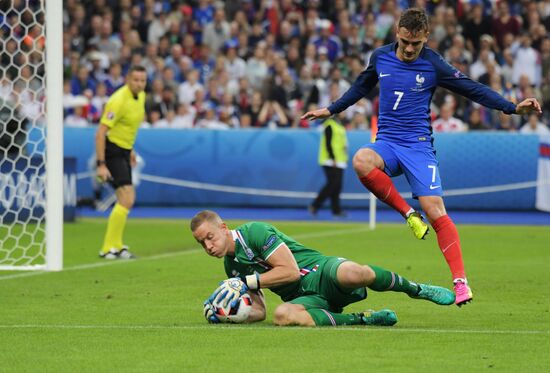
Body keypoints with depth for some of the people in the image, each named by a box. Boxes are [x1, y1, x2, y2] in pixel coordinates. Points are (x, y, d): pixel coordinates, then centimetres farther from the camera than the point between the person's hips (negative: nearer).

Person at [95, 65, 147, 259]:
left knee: (126, 200, 17)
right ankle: (109, 248, -12)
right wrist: (101, 164, -28)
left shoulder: (140, 96, 6)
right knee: (127, 199, -17)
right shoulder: (119, 101, -22)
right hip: (111, 152, -10)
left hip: (123, 150, 10)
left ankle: (116, 246, 30)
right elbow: (100, 132, -24)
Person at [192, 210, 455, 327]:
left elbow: (290, 270, -14)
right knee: (282, 315, -34)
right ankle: (364, 319, -22)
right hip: (305, 299, 5)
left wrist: (248, 281, -15)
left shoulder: (254, 232, -7)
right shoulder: (232, 266, 17)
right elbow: (258, 312, 17)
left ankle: (417, 289, -11)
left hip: (320, 273, -5)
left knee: (352, 274, -42)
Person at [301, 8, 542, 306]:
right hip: (387, 143, 3)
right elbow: (361, 87, 25)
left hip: (418, 145, -3)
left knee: (435, 211, -18)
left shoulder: (433, 65, -4)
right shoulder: (380, 57, 5)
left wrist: (513, 107, -6)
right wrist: (330, 110, 29)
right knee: (361, 161, -34)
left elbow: (473, 90, 2)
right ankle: (407, 213, -16)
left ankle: (460, 281, -15)